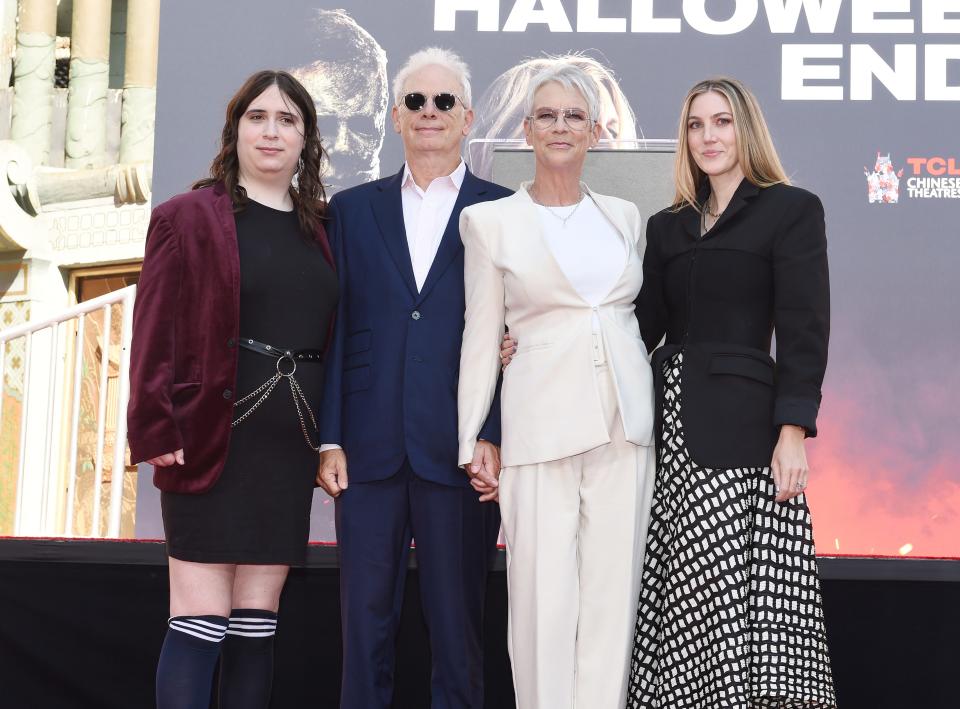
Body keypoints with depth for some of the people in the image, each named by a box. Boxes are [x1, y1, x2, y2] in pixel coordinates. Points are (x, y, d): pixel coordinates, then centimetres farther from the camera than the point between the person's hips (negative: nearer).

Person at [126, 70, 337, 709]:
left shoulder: (320, 229, 13)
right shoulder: (189, 218, 0)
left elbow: (334, 337, 15)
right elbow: (155, 333, -6)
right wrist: (157, 430, -14)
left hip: (291, 446, 5)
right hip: (211, 441, -4)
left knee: (257, 625, 8)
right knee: (200, 626, -5)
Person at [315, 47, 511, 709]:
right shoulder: (353, 208, 12)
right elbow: (335, 330, 8)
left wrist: (495, 437, -8)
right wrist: (329, 439, 1)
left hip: (460, 452, -2)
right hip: (371, 448, 2)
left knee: (457, 624, 5)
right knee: (365, 618, 7)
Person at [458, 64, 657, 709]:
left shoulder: (625, 216, 13)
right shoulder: (490, 221, 4)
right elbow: (482, 338, 4)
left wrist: (647, 413, 12)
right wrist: (473, 443, 1)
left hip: (625, 425, 3)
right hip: (541, 426, -3)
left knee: (613, 592, 3)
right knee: (544, 598, -4)